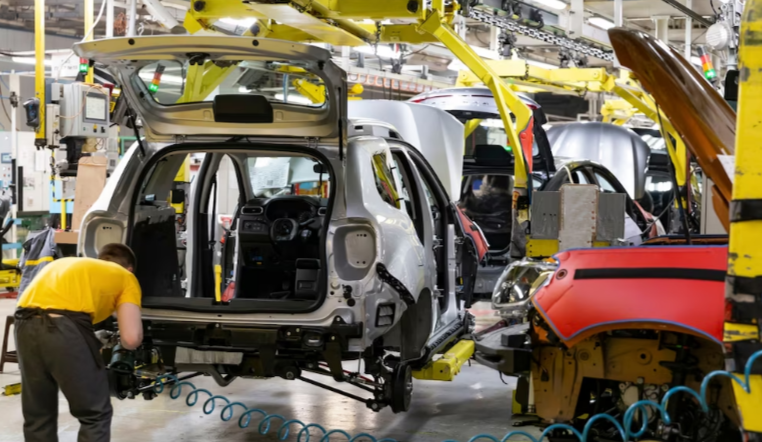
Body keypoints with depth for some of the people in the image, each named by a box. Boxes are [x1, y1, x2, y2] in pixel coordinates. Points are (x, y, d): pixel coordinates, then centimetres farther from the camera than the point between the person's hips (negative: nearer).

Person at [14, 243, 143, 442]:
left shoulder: (63, 263, 37)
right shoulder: (125, 277, 21)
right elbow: (131, 339, 8)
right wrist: (113, 341, 32)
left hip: (25, 324, 5)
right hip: (66, 327, -5)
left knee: (37, 416, 20)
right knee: (95, 415, 12)